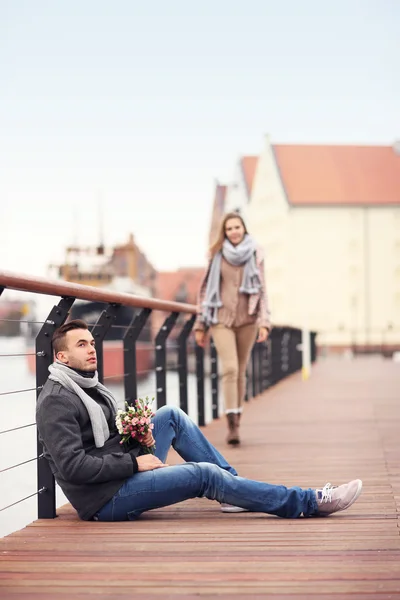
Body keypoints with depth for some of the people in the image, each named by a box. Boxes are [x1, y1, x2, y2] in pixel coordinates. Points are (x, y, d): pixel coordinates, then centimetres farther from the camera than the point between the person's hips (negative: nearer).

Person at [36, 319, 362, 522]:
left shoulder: (89, 386, 15)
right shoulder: (57, 401, -16)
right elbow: (73, 466, -25)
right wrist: (133, 462, -19)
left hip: (124, 476, 10)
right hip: (105, 499, -10)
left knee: (171, 415, 6)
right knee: (204, 474, -16)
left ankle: (235, 488, 7)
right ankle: (309, 503, -9)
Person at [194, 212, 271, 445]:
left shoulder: (255, 254, 4)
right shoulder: (217, 255, 3)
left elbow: (262, 290, 3)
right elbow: (205, 289, 7)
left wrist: (264, 322, -8)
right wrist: (200, 325, 6)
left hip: (247, 320, 1)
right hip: (222, 319, -1)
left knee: (241, 372, 7)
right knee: (230, 368, -15)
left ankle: (236, 423, 18)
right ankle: (232, 426, -17)